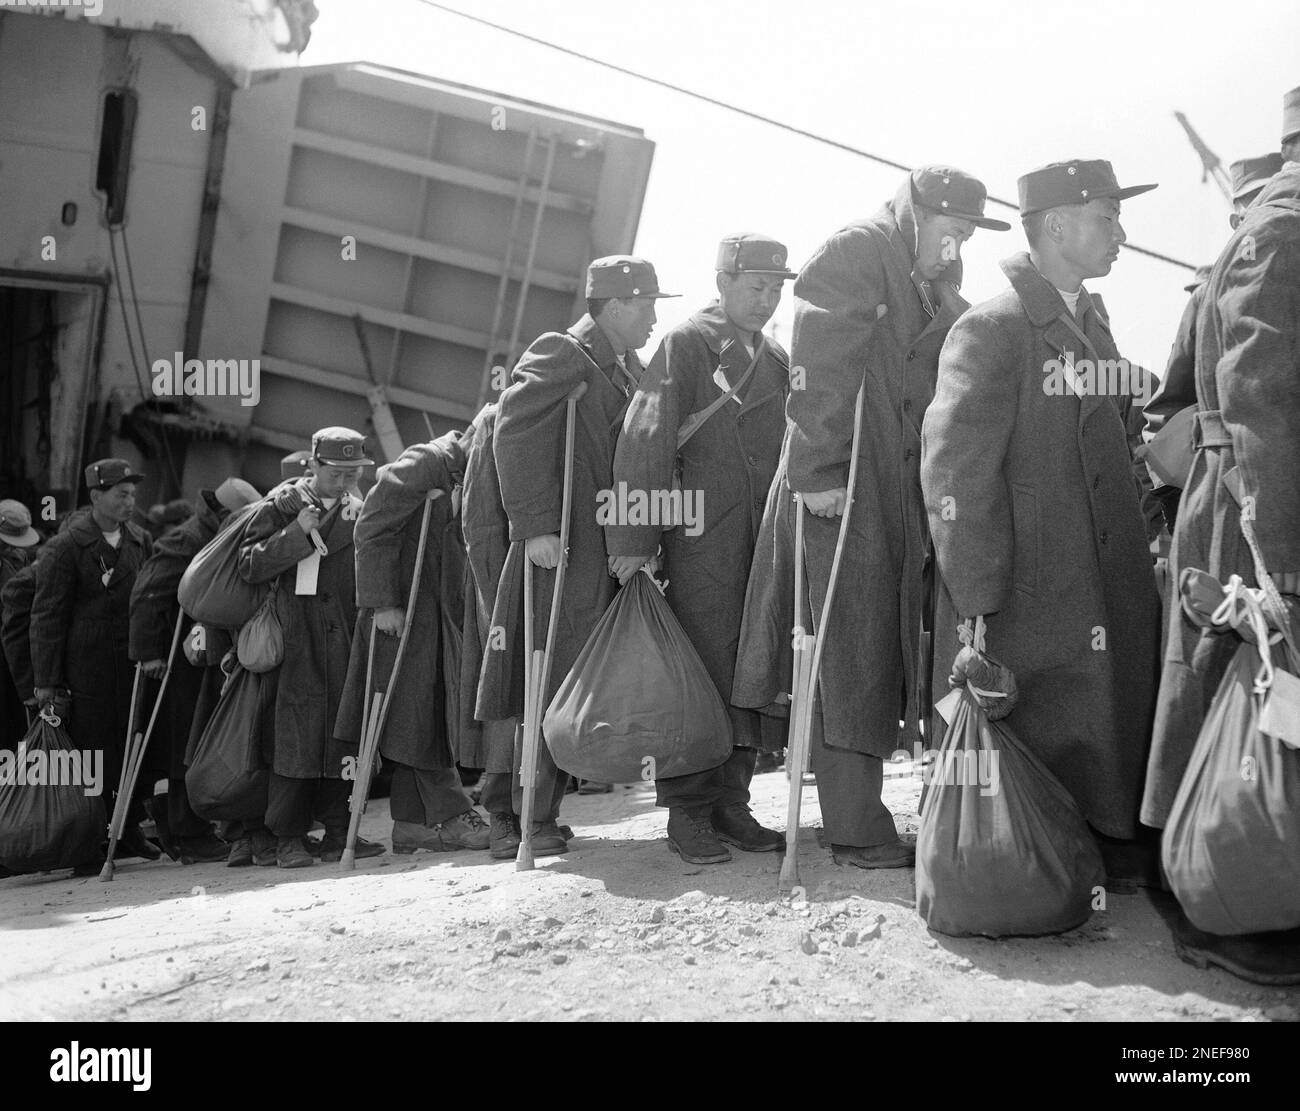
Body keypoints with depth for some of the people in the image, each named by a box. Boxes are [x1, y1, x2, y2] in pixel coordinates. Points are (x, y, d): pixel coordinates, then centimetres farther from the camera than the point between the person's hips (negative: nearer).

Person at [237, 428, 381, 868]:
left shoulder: (359, 511, 14)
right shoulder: (281, 505, 3)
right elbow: (249, 566, -6)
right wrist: (297, 532, -13)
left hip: (345, 645, 4)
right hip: (294, 645, -3)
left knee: (344, 735, 3)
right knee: (293, 737, -6)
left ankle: (338, 832, 11)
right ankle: (289, 837, 2)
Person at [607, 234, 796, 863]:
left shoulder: (776, 360, 19)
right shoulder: (686, 344, -1)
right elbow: (643, 441, -8)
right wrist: (633, 538, -15)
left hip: (764, 538, 6)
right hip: (701, 536, -6)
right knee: (701, 669, -6)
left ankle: (731, 804, 13)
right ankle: (688, 811, 1)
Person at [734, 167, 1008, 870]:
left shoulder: (934, 284, 20)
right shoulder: (856, 252, -6)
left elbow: (946, 385, 23)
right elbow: (817, 369, -16)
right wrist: (820, 470, -21)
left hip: (905, 492, 8)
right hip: (842, 492, -8)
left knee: (891, 650, 6)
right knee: (851, 660, -6)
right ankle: (855, 832, -1)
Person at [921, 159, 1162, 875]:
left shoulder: (1092, 322, 15)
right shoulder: (992, 327, -11)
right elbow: (956, 469, -17)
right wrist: (972, 604, -21)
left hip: (1109, 593, 8)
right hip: (1024, 602, -8)